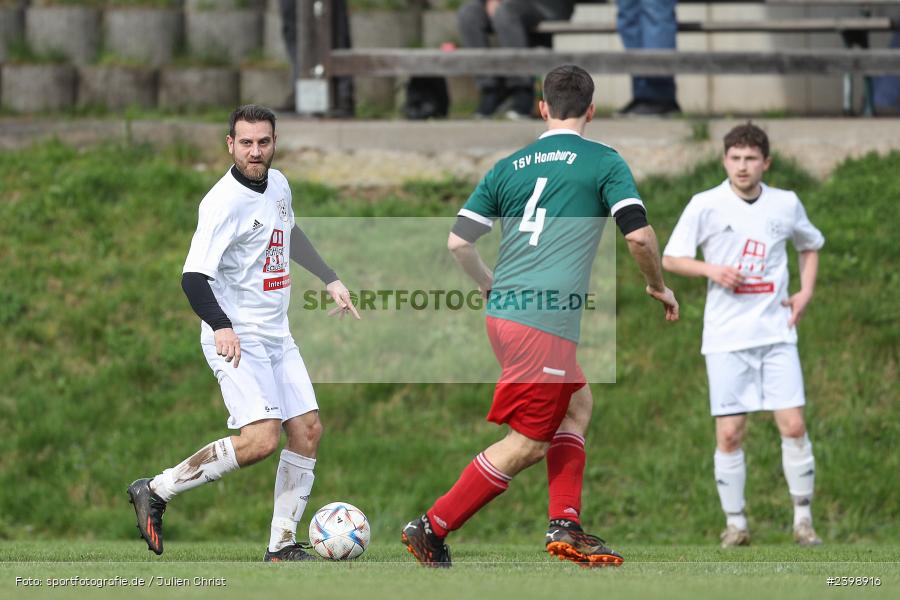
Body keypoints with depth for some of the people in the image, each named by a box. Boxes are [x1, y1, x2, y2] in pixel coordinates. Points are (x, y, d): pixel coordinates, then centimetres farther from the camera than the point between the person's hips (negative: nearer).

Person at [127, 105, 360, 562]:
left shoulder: (277, 184, 7)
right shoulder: (224, 202, -19)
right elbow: (193, 277, -26)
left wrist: (330, 280, 33)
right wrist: (221, 327, -40)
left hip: (276, 336, 8)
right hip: (236, 338, -8)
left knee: (308, 431, 3)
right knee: (262, 439, -21)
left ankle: (282, 545, 12)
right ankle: (155, 492, -8)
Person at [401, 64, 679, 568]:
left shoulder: (509, 167, 13)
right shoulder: (603, 162, 0)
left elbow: (459, 242, 9)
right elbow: (640, 235, -8)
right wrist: (659, 287, 10)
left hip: (504, 311, 7)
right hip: (547, 320, -7)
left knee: (578, 403, 21)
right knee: (527, 444, -1)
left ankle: (566, 525, 12)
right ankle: (433, 527, -2)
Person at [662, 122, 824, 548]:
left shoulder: (786, 205, 6)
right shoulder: (705, 206, -2)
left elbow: (810, 246, 24)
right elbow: (670, 259, 3)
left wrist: (805, 292, 10)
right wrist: (712, 270, -14)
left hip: (776, 333, 2)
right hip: (726, 337, -2)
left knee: (793, 425, -6)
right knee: (729, 433, -3)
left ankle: (803, 519, 4)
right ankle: (735, 524, 8)